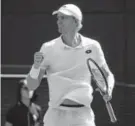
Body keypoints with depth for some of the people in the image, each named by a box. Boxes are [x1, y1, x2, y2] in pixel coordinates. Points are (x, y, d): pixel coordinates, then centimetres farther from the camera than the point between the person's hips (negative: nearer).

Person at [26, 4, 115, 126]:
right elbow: (32, 85, -2)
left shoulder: (92, 46, 2)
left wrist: (108, 89, -6)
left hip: (83, 116, 0)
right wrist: (36, 66, -21)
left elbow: (108, 75, 16)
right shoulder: (49, 48, -2)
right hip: (56, 116, 0)